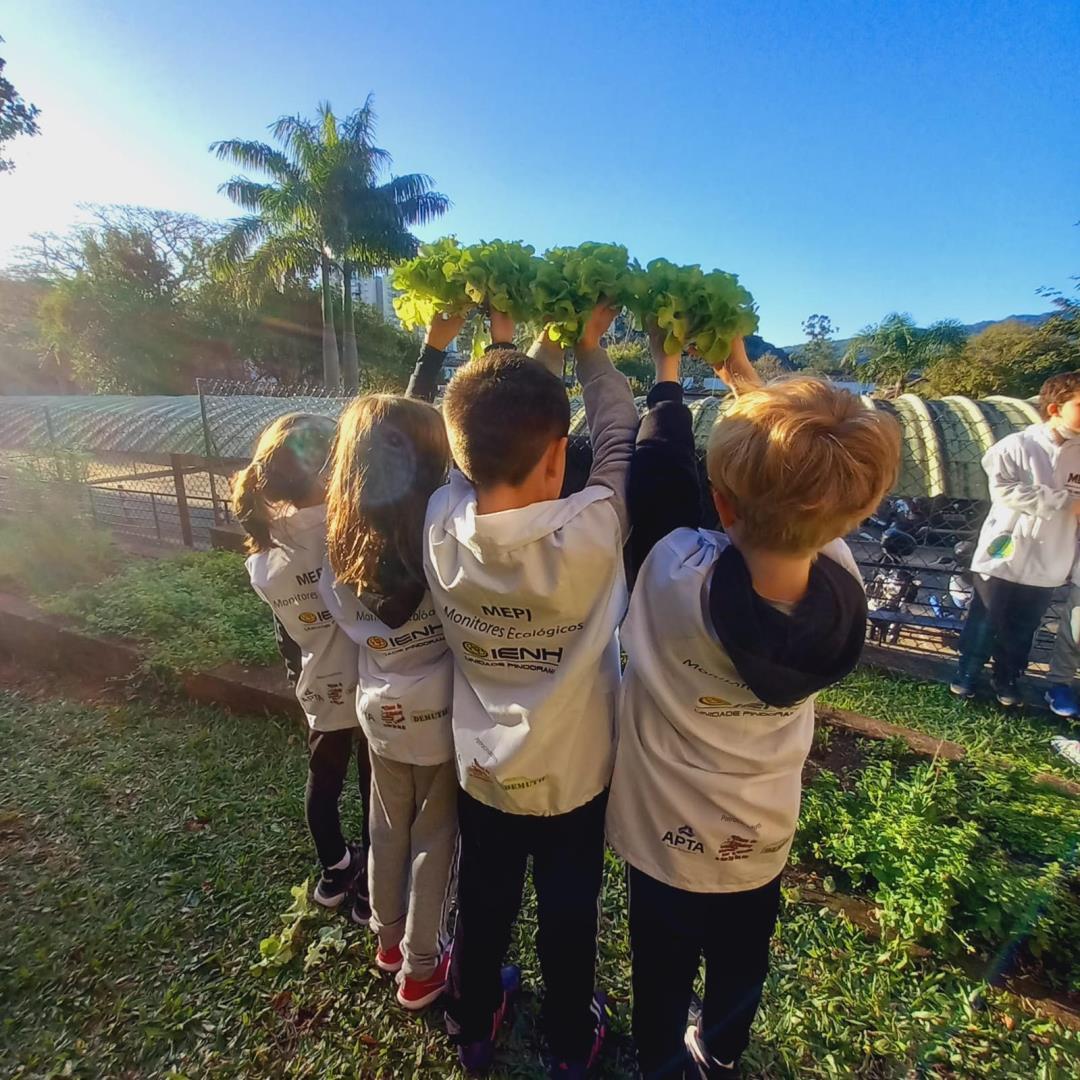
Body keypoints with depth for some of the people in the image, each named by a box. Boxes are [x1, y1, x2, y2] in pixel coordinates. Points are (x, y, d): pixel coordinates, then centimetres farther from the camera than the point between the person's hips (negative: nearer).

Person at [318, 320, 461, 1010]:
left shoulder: (346, 536, -11)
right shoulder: (440, 536, -29)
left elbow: (394, 433, -2)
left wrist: (435, 347, 3)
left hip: (380, 709, 6)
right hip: (440, 718, -5)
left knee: (388, 827, 26)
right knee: (435, 840, 18)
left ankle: (389, 937, 51)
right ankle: (420, 969, 39)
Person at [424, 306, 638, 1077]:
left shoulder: (442, 525, -22)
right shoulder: (589, 534, -32)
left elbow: (491, 447, -4)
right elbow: (620, 441, -13)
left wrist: (528, 352, 2)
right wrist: (589, 349, -1)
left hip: (482, 771, 3)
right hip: (573, 776, -2)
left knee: (483, 906, 28)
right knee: (568, 918, 24)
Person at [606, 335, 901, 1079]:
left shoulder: (677, 577, -35)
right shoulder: (843, 587, -25)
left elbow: (659, 475, -17)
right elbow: (804, 492, -8)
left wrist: (668, 374, 0)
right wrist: (745, 377, 3)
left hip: (666, 837, -3)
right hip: (760, 838, 3)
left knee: (664, 973, 26)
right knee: (740, 969, 31)